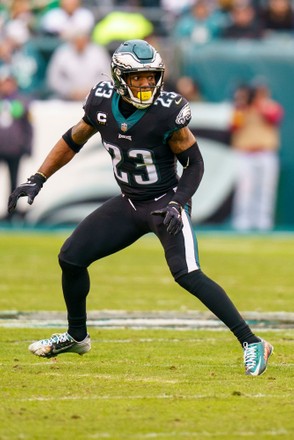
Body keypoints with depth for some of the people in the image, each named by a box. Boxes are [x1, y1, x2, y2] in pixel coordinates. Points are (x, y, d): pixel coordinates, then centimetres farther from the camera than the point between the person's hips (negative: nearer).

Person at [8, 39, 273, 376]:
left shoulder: (167, 112, -21)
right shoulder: (102, 104, -7)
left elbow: (194, 164, -11)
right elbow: (72, 141, 9)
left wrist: (177, 204, -25)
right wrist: (37, 180, 7)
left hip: (166, 202, -6)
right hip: (129, 204, 6)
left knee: (187, 274, -24)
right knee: (71, 258, 5)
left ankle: (252, 343, -20)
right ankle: (77, 336, 28)